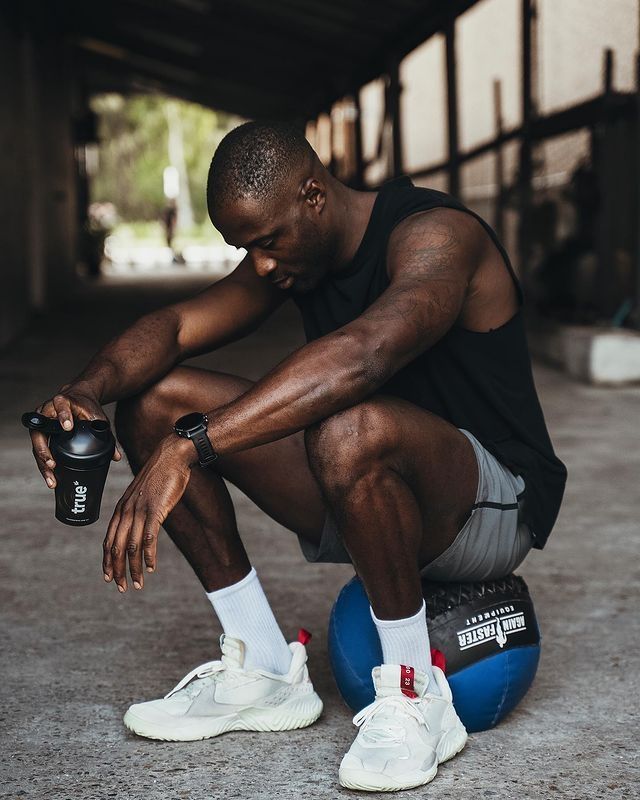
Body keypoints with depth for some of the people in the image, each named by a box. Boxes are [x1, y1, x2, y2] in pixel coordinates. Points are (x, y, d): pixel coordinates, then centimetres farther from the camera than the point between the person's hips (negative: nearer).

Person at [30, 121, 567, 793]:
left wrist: (188, 448, -49)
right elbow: (179, 323, -4)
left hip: (494, 507, -8)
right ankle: (265, 674, 2)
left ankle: (416, 700, -20)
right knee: (153, 399, -2)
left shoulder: (435, 234, -23)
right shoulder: (291, 250, 3)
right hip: (367, 500, 8)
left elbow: (362, 355, -42)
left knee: (351, 428, -41)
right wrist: (88, 389, -26)